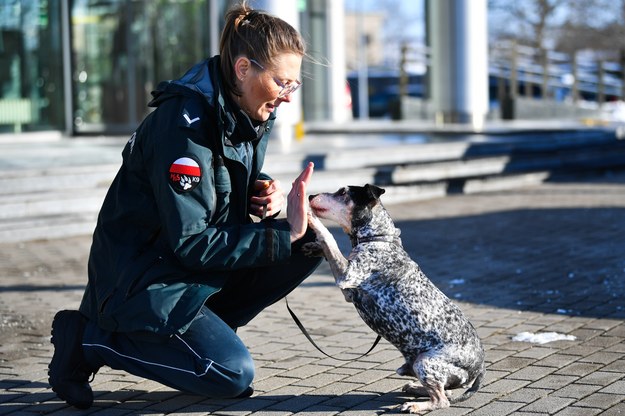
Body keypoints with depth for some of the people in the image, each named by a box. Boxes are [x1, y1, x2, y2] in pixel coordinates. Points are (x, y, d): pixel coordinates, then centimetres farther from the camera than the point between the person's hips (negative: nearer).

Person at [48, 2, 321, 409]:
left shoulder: (249, 116, 0)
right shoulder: (184, 126, -26)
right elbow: (192, 243, -26)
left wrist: (266, 191, -6)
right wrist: (282, 234, -26)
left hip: (200, 268, 9)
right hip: (142, 280, -8)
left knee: (309, 242, -6)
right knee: (233, 375, -19)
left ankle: (203, 328, 5)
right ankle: (88, 338, -3)